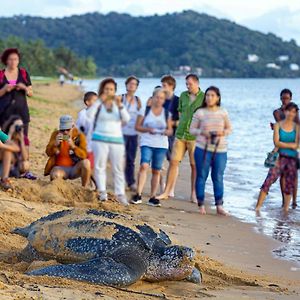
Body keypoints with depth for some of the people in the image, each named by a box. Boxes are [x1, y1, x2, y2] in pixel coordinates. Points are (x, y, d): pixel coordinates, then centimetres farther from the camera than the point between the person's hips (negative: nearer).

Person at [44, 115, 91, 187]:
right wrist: (55, 144, -27)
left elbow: (84, 155, -16)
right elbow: (48, 153, -7)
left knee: (86, 162, -30)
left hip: (75, 169, 1)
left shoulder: (80, 136, -6)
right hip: (60, 168, -1)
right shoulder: (56, 134, -2)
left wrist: (73, 146, -33)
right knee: (55, 175, -36)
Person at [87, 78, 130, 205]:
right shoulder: (98, 104, 2)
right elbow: (89, 115, -18)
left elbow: (126, 119, -6)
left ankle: (120, 194, 4)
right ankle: (102, 192, -3)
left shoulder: (118, 104, 10)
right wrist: (100, 101, -23)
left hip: (117, 139, 2)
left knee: (118, 168, 2)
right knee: (100, 166, -7)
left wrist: (120, 105, -19)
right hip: (100, 139, -2)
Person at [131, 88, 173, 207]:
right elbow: (137, 126, 3)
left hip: (161, 145, 3)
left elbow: (170, 130, 13)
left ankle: (153, 197, 12)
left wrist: (166, 131, -10)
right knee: (144, 166, -20)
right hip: (147, 143, -2)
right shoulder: (145, 110, 5)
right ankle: (138, 195, -20)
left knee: (156, 171, 4)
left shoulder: (166, 113, 10)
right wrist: (147, 129, -14)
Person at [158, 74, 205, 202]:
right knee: (173, 162, 1)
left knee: (194, 165, 1)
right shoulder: (183, 95, 10)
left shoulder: (204, 97, -3)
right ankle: (166, 192, 6)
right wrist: (182, 124, 13)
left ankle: (194, 194, 9)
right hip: (180, 134, 4)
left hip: (194, 136, -4)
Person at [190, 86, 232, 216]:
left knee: (218, 178, 5)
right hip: (203, 148, -1)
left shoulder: (223, 113, 5)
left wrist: (223, 132, -9)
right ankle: (201, 205, 11)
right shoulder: (199, 113, 1)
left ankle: (219, 206, 12)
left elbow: (229, 128, 12)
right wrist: (202, 132, -14)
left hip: (220, 150, 1)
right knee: (202, 177, 3)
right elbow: (192, 129, 4)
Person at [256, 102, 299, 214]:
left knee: (289, 185, 5)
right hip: (280, 157, -2)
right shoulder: (278, 125, 3)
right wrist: (291, 145, -9)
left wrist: (282, 144, -10)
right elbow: (276, 143, -6)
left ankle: (286, 208, 15)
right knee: (269, 180, -12)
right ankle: (258, 207, -12)